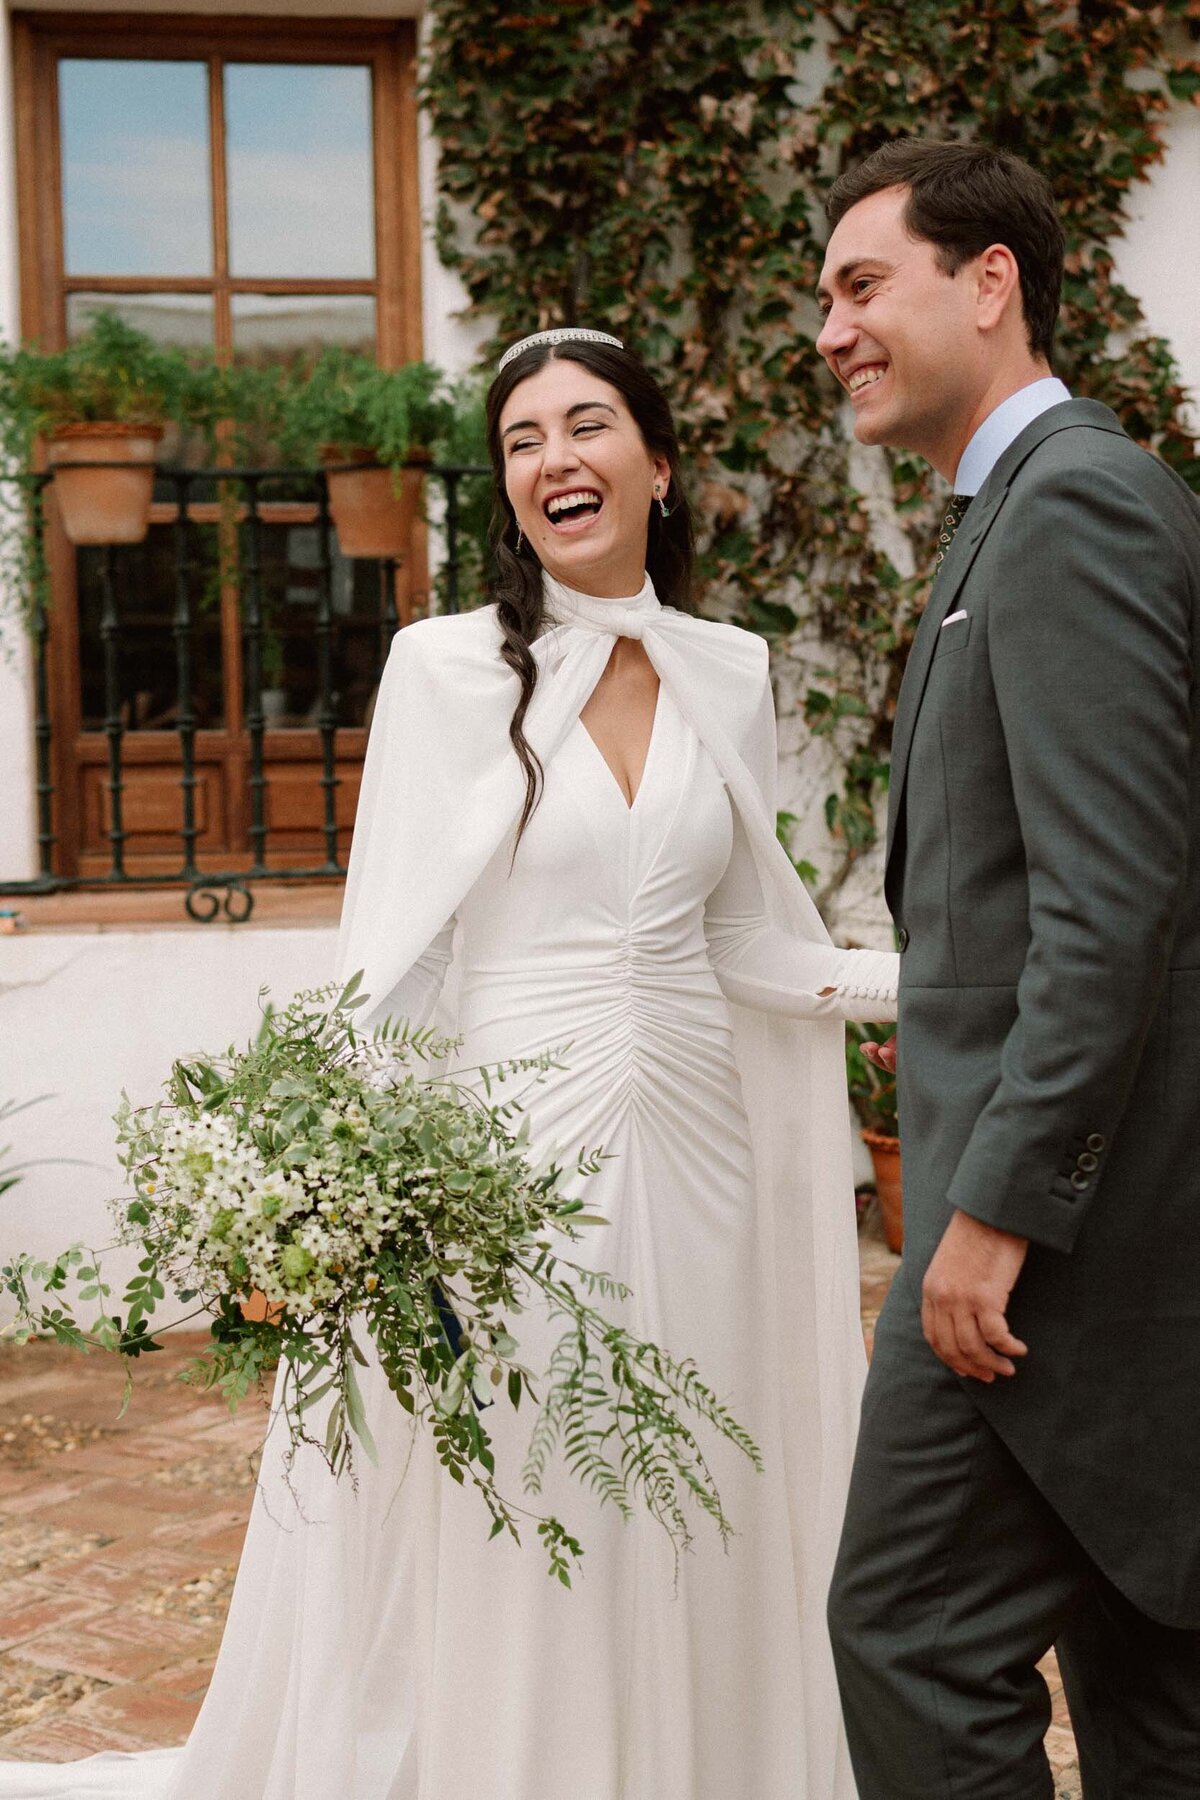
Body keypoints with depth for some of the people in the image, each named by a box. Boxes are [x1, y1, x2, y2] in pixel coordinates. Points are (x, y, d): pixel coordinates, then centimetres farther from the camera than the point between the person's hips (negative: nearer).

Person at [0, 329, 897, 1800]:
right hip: (510, 1146, -4)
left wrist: (931, 977, 2)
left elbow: (737, 943, 14)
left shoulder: (730, 674, 8)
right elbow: (391, 961, -7)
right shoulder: (446, 668, -4)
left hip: (693, 1144, 4)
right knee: (512, 1551, 2)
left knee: (695, 1547, 12)